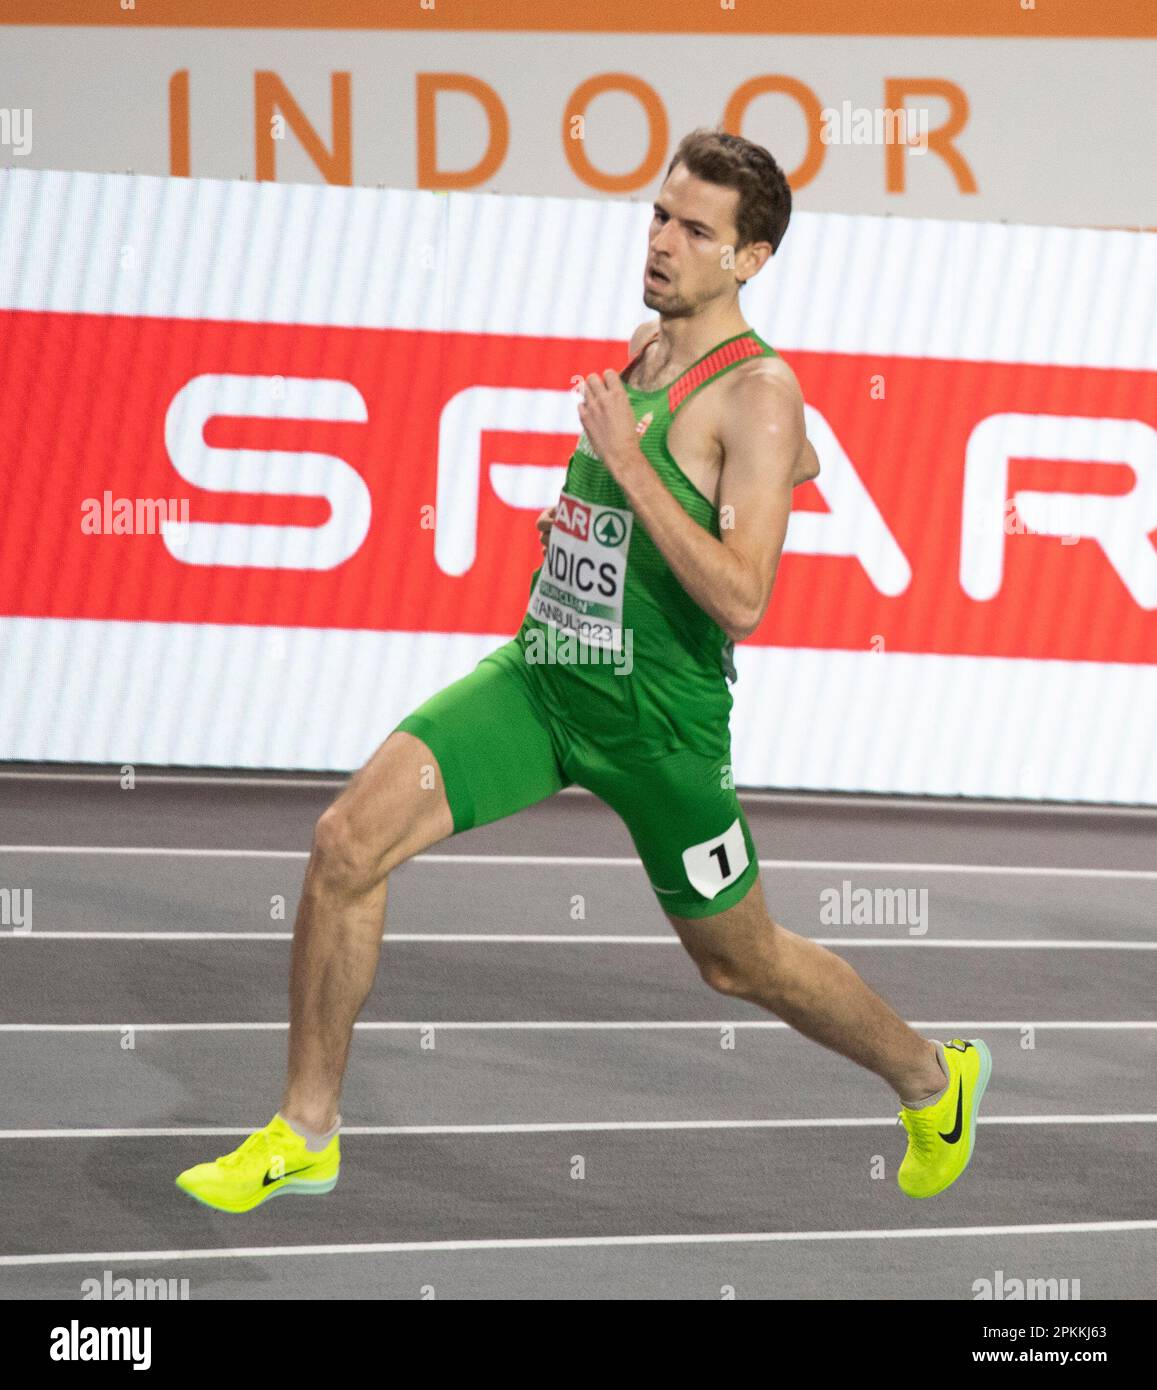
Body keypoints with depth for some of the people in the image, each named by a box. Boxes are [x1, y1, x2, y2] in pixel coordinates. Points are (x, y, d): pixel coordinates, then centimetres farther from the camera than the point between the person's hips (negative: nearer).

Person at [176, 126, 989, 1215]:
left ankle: (933, 1077, 40)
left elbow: (743, 603, -25)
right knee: (348, 841, -11)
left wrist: (629, 468, -26)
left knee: (741, 964, 12)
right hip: (540, 674, 6)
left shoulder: (759, 393, -16)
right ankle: (305, 1133, 0)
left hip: (657, 712, -6)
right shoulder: (643, 347, 8)